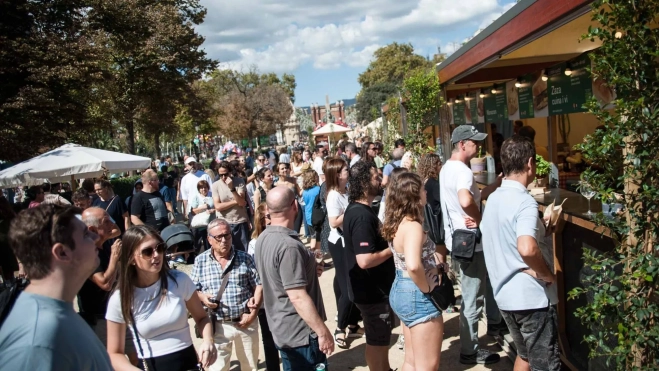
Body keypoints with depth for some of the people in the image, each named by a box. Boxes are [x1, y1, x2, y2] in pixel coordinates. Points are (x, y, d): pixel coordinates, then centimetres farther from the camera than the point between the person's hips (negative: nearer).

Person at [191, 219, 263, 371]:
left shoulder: (245, 258, 1)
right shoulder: (200, 261, 1)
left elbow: (259, 285, 1)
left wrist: (253, 312, -8)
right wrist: (202, 297, -16)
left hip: (246, 321, 1)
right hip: (218, 325, -1)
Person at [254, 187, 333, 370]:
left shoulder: (263, 238, 2)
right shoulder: (288, 245, -26)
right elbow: (298, 296, -27)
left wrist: (306, 270, 14)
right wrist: (323, 332, -21)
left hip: (282, 329, 9)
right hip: (301, 333, -9)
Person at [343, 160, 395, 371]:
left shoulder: (356, 209, 4)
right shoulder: (362, 216, -27)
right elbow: (365, 260, -33)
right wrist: (393, 249, -20)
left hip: (374, 286, 10)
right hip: (372, 289, -10)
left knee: (382, 335, 25)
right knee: (377, 338, 9)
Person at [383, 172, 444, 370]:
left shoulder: (397, 222, 4)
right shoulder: (413, 226, -23)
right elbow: (413, 265, -39)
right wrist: (427, 289, -22)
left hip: (402, 291, 9)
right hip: (418, 296, -9)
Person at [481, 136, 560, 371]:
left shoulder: (493, 198, 7)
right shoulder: (525, 202, -19)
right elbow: (527, 249, -36)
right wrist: (548, 275, -19)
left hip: (504, 294, 8)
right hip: (531, 297, -8)